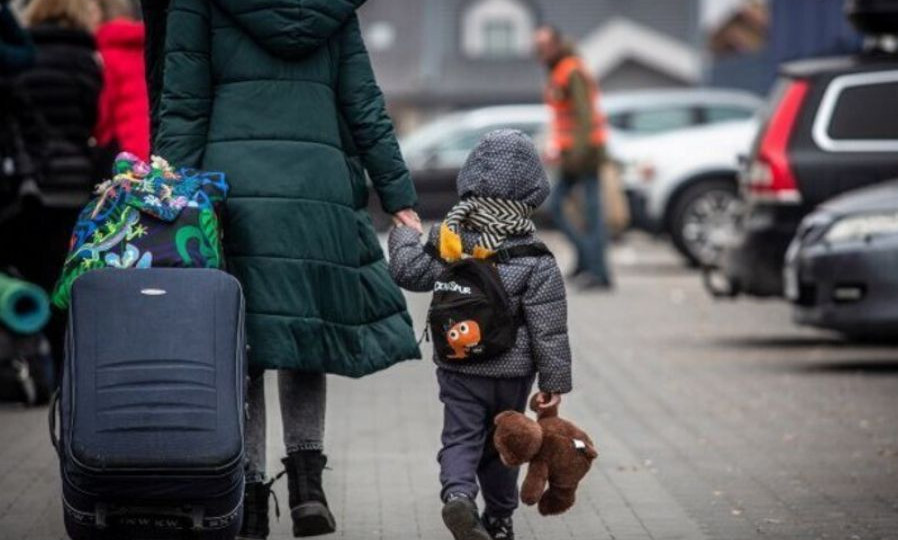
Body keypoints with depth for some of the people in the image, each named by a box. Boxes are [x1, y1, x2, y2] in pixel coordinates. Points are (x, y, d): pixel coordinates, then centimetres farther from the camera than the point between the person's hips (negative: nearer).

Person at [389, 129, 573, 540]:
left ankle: (457, 494, -25)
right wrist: (555, 381, -4)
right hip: (512, 371, -1)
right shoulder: (537, 262, -13)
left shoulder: (449, 239, -9)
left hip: (457, 367, 1)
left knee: (460, 436, 4)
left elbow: (408, 272, 0)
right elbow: (548, 329, -12)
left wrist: (404, 236, 20)